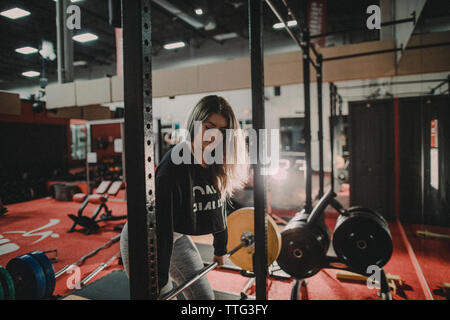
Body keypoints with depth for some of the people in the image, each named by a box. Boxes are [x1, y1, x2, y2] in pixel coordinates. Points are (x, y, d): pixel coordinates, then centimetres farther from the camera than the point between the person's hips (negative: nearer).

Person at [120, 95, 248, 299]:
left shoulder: (216, 164, -7)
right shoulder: (175, 164, -29)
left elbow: (219, 209, 6)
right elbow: (162, 225, -30)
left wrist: (220, 249, 15)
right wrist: (159, 282, -28)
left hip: (177, 236, 7)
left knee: (204, 295, 13)